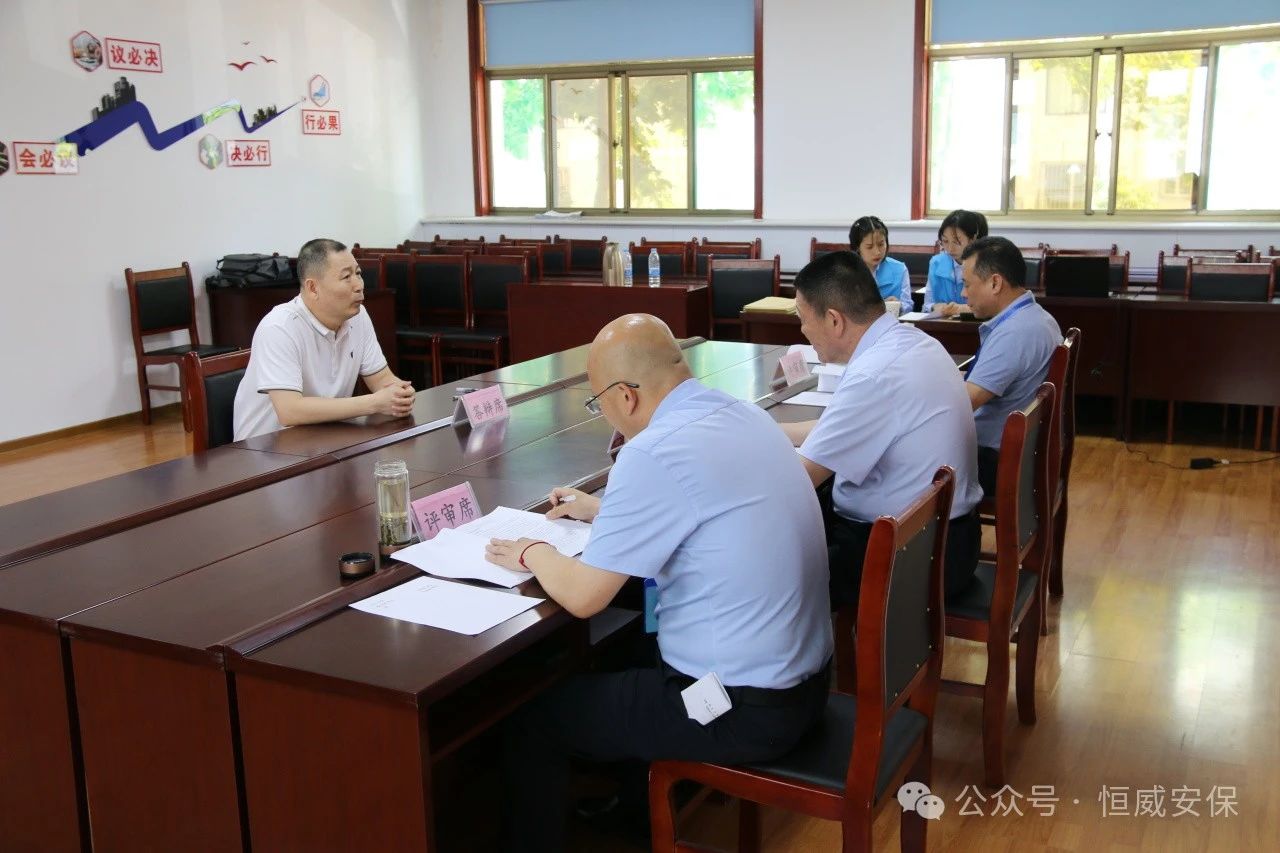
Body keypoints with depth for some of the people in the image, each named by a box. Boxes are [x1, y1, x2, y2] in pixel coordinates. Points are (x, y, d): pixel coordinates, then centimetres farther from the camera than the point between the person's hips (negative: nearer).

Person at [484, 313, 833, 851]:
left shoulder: (655, 451, -23)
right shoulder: (744, 416, 3)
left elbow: (583, 596, -17)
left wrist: (533, 554, 2)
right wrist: (606, 512, 24)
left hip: (742, 709, -9)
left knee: (534, 715, 7)